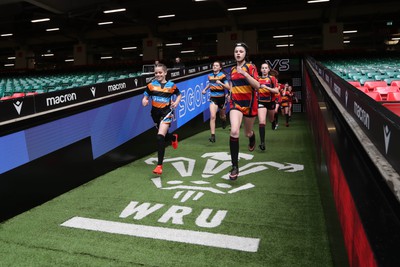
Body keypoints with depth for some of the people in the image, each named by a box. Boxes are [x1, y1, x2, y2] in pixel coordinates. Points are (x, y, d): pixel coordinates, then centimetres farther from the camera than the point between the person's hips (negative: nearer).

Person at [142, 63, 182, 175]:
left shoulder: (171, 85, -2)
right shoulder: (151, 85, 0)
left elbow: (179, 94, 13)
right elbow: (145, 96, 4)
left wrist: (176, 103, -5)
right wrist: (144, 101, -18)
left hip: (166, 112, -4)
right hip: (155, 112, 4)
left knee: (160, 137, -19)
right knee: (163, 135, 21)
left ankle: (159, 165, -15)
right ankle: (174, 137, 61)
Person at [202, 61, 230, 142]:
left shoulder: (223, 76, -10)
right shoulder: (210, 75, 3)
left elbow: (228, 88, -15)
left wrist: (221, 83, -29)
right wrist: (205, 89, 11)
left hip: (221, 98, -1)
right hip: (213, 98, 2)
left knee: (222, 116, 19)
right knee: (212, 116, -15)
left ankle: (224, 121, 58)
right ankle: (213, 136, -17)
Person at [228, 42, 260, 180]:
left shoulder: (251, 67, -5)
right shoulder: (232, 69, 8)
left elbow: (257, 86, -18)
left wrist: (245, 73, -26)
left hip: (249, 103, -2)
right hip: (235, 103, 2)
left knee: (248, 132, 15)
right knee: (234, 132, -21)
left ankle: (252, 138, 58)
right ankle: (235, 167, -17)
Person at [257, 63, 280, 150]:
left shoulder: (272, 78, -6)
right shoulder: (258, 79, 1)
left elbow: (276, 91, -16)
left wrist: (266, 87, -25)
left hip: (271, 102, 0)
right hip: (261, 103, 0)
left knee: (271, 119, 22)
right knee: (262, 122, -16)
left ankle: (273, 121, 63)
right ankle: (262, 143, -16)